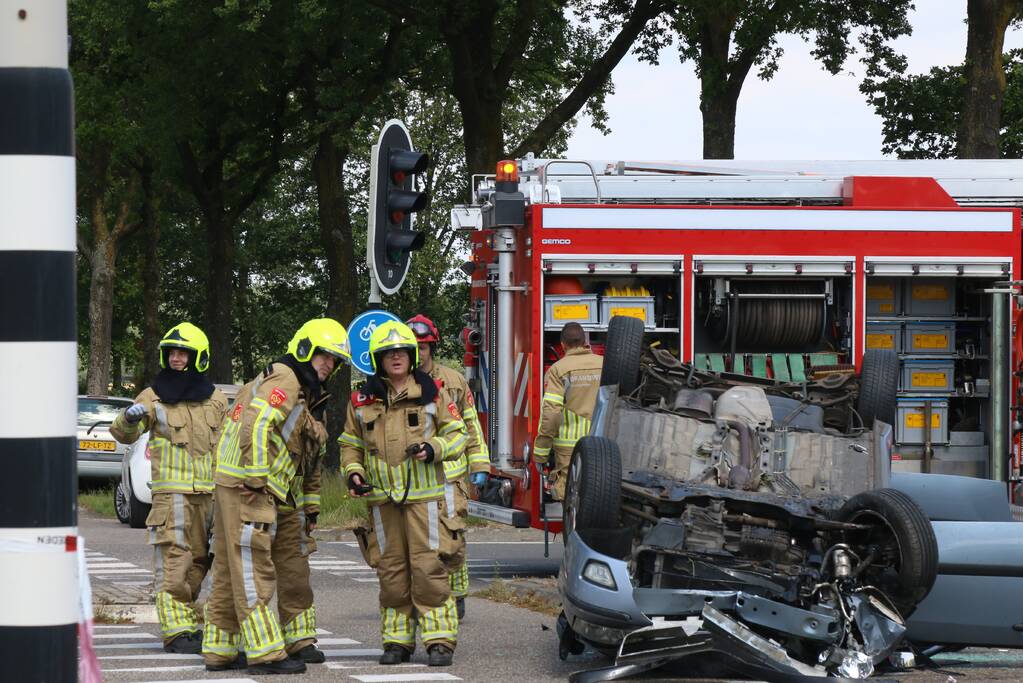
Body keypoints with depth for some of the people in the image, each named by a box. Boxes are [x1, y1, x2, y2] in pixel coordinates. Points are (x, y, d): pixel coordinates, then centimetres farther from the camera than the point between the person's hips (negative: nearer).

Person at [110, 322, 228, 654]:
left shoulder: (215, 400, 11)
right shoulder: (154, 397, 2)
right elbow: (124, 434, -6)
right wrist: (129, 418, -29)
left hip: (209, 492, 4)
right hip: (171, 492, -4)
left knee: (198, 562, 9)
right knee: (174, 563, -11)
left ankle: (187, 625, 19)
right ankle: (177, 630, -12)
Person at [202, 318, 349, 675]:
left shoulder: (299, 390, 23)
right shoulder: (284, 381, -10)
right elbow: (255, 426, -23)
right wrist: (257, 478, -21)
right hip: (247, 486, -11)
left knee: (230, 573, 13)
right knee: (253, 571, -9)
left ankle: (220, 650, 18)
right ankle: (265, 653, -9)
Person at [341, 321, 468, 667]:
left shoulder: (432, 394, 3)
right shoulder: (362, 401, 9)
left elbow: (457, 434, 7)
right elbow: (350, 445, 18)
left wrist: (434, 448, -12)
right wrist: (353, 472, 0)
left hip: (425, 497, -2)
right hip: (383, 499, 2)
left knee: (429, 570, -8)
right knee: (392, 573, 5)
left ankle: (439, 640, -4)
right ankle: (397, 640, 13)